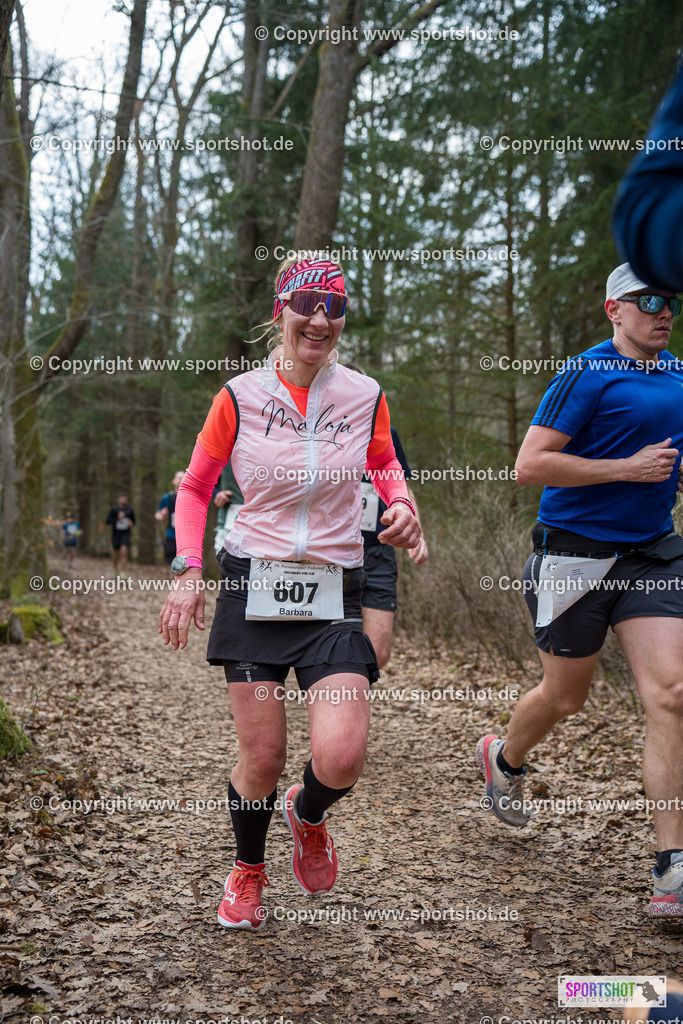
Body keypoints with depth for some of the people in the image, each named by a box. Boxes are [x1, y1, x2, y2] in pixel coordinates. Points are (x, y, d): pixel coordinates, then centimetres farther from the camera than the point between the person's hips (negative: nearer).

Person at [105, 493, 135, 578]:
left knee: (124, 551, -20)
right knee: (116, 553, 10)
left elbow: (134, 521, 17)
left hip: (126, 534, 0)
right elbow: (107, 522, -6)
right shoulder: (114, 509, -2)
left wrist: (131, 523, -6)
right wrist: (117, 518, -18)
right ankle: (116, 569, 40)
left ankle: (123, 572, -19)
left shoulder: (129, 510, 3)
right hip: (116, 534, 0)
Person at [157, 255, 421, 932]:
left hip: (335, 595, 1)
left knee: (342, 756, -14)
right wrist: (188, 573, -2)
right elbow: (195, 487, 9)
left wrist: (401, 504, -1)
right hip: (253, 587, -1)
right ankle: (248, 870, 34)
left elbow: (385, 464, 21)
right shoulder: (241, 396, -2)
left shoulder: (364, 396, 2)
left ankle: (307, 815, 25)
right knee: (261, 761, 1)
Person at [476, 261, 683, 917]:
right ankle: (503, 760, 44)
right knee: (565, 697, 10)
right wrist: (628, 469, -18)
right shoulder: (588, 374, -11)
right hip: (577, 554, -5)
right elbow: (530, 465, -18)